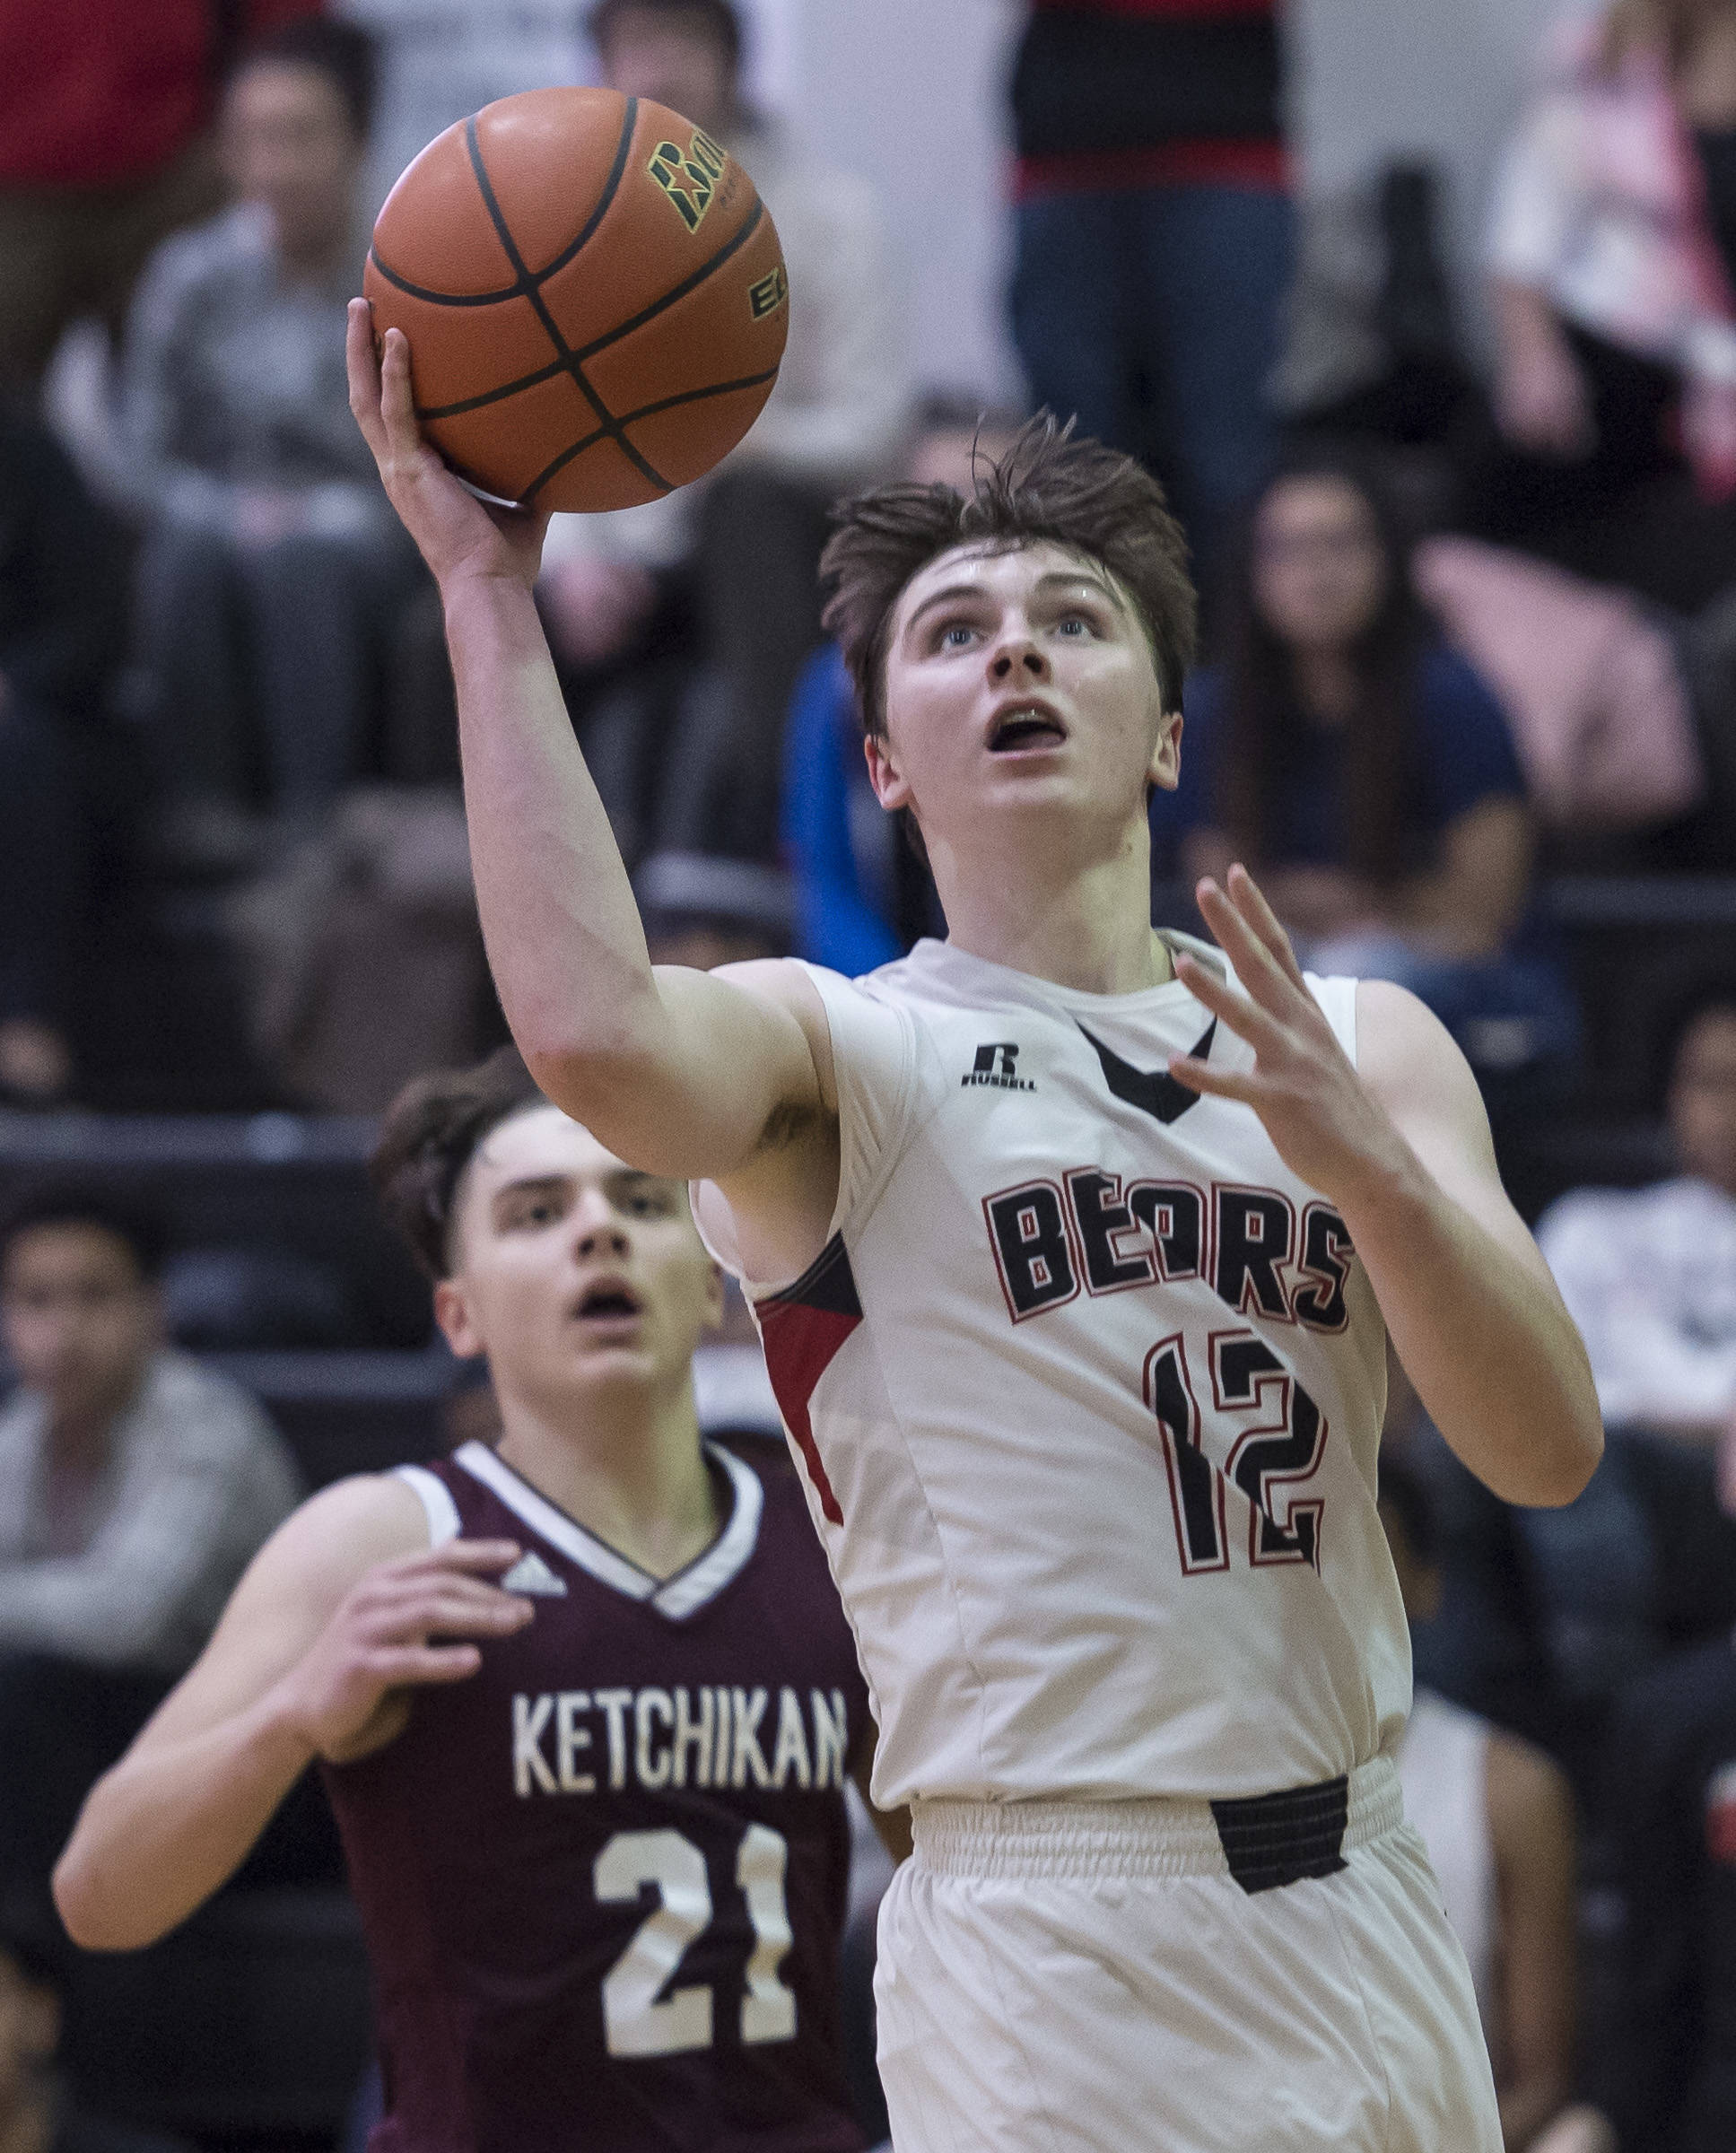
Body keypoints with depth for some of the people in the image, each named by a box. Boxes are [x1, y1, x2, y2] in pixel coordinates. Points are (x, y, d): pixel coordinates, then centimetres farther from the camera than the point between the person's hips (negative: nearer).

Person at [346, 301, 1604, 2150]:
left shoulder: (1364, 1049, 14)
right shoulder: (837, 1051, 0)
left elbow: (1545, 1449, 2)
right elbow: (594, 1036, -24)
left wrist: (1363, 1161, -15)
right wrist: (487, 591, -18)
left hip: (1367, 1926, 5)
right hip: (1055, 1961, -5)